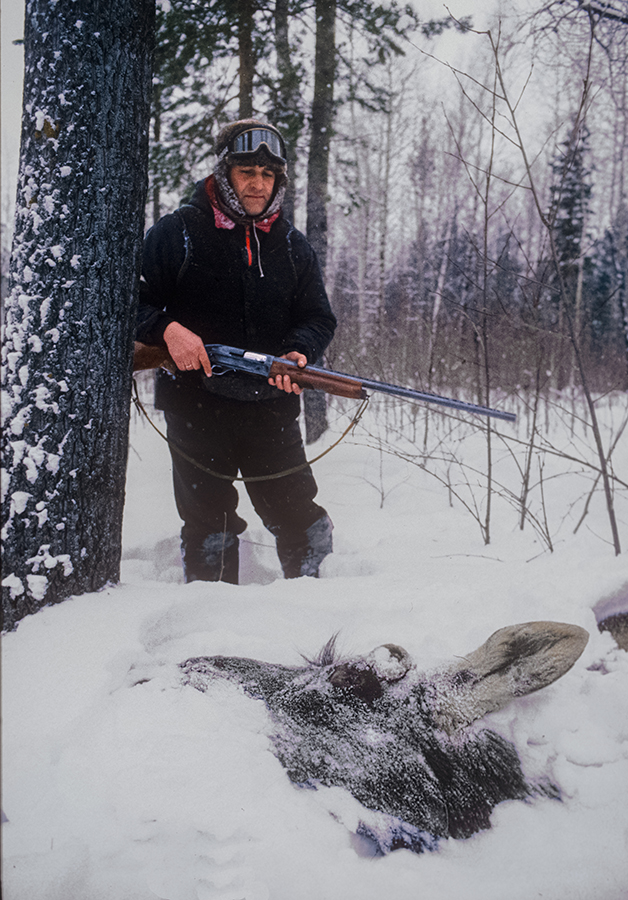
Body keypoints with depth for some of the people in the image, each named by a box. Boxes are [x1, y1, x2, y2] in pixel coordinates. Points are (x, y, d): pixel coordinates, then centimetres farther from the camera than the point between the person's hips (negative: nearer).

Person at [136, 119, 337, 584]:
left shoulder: (292, 245, 10)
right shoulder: (178, 232, 1)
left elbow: (319, 318, 9)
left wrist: (298, 354, -12)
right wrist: (167, 329, -20)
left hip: (270, 403, 2)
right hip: (195, 400, -2)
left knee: (299, 518, 0)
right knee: (208, 520, 1)